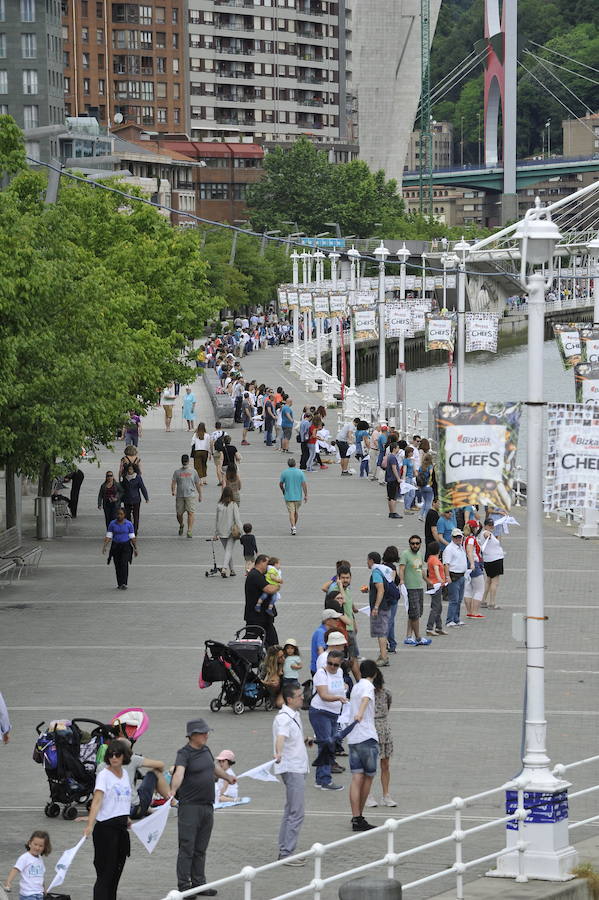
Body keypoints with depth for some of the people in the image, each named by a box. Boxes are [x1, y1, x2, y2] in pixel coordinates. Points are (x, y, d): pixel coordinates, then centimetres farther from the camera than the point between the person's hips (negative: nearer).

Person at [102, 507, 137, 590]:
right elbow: (108, 536, 0)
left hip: (126, 546, -2)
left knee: (124, 564, -14)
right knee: (117, 565, 4)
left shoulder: (129, 524, -1)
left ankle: (124, 583, -18)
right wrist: (104, 546, -13)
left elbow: (132, 537, 3)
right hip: (115, 546, 2)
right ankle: (119, 584, 15)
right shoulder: (112, 524, 1)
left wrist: (135, 548, 2)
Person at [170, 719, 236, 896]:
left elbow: (214, 766, 32)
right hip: (190, 807, -8)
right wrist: (173, 790, -47)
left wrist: (228, 777, 44)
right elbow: (179, 772, -31)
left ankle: (198, 884, 18)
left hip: (207, 807, 8)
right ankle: (184, 886, -3)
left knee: (200, 849, 12)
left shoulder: (205, 750, 12)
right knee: (187, 848, -5)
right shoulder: (184, 754, -12)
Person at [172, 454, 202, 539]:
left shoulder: (193, 471, 10)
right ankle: (181, 526, 32)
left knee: (190, 513, -13)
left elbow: (197, 484, 15)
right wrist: (173, 491, -16)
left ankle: (190, 531, -16)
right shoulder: (177, 472, 8)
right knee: (179, 514, 6)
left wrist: (200, 495, 18)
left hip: (190, 495, -1)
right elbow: (173, 482, 2)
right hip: (179, 496, 1)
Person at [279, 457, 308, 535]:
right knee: (296, 512, 18)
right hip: (298, 496, 2)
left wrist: (283, 491, 21)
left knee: (291, 513, -3)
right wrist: (305, 495, -1)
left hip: (288, 496, -2)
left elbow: (280, 484, 3)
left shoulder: (284, 473, -6)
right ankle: (294, 527, 29)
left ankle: (293, 527, -18)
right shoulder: (300, 472, -6)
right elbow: (304, 484, -8)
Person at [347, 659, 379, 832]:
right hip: (367, 738, -7)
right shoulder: (367, 686, -6)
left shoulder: (355, 687, 19)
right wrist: (360, 713, -47)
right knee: (368, 777, 7)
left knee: (357, 778, 0)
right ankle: (359, 816, 14)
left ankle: (356, 818, -7)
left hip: (352, 739, 7)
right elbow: (365, 699, -29)